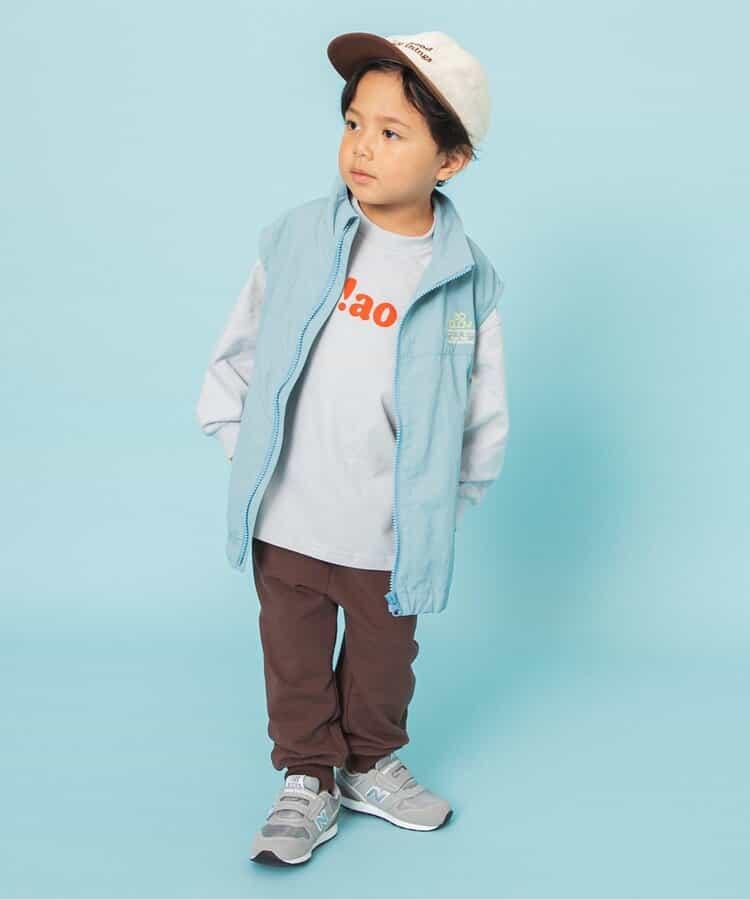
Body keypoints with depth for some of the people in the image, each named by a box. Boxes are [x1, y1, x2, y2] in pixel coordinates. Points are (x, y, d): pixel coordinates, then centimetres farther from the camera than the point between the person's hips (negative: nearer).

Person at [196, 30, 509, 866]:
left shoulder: (466, 281, -10)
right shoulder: (294, 239, -9)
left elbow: (483, 420, -1)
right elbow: (236, 351, 4)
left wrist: (440, 507, 0)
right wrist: (242, 449, 1)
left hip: (390, 535, 0)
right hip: (286, 519, 1)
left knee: (383, 659, 20)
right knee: (294, 657, 17)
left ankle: (371, 764, 46)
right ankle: (309, 778, 39)